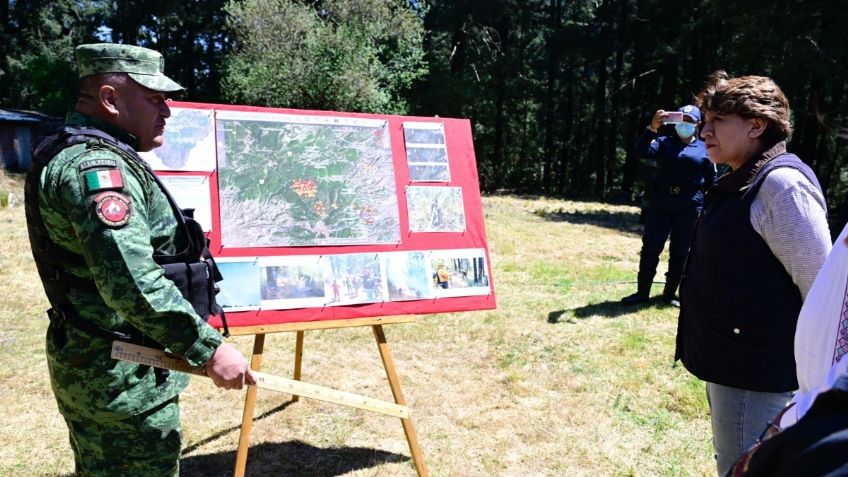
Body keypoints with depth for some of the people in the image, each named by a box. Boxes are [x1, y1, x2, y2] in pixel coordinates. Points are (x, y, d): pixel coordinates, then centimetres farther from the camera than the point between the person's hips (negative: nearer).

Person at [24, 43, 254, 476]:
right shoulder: (96, 166, -21)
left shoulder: (79, 154, 14)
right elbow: (130, 280, -33)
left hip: (95, 363, 11)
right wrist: (208, 348, -32)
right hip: (120, 374, -11)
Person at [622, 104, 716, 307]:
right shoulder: (664, 142, 9)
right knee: (650, 248, -2)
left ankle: (670, 292, 17)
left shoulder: (705, 149, 10)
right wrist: (652, 128, -23)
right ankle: (642, 291, 7)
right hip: (660, 202, 0)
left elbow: (711, 182, 10)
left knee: (680, 251, 6)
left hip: (690, 206, 0)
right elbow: (641, 151, -10)